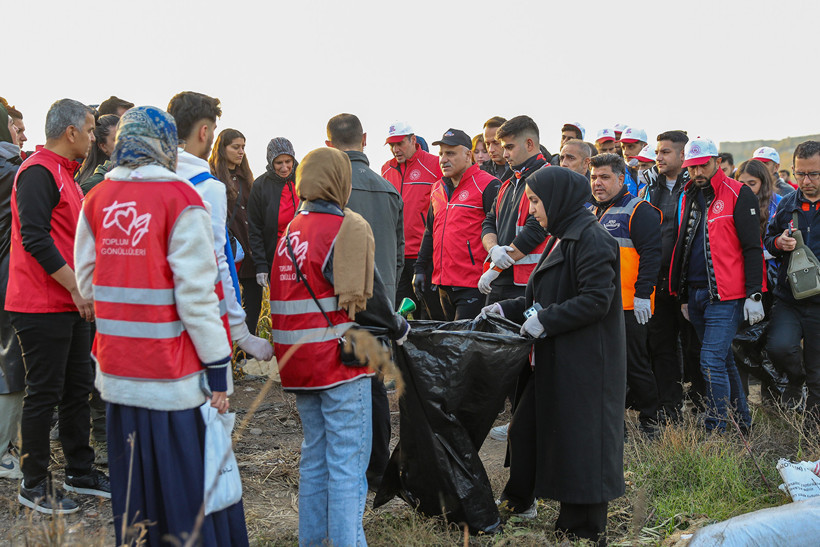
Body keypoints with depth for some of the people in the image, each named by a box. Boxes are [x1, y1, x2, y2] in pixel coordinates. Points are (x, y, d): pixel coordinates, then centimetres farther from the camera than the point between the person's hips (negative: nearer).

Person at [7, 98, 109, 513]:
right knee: (44, 394, -2)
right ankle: (34, 486, 10)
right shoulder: (38, 172, -14)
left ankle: (81, 473, 25)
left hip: (72, 304, 10)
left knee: (77, 388, 14)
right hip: (42, 306, -10)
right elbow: (35, 238, -22)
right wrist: (77, 288, -20)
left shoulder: (64, 173, 18)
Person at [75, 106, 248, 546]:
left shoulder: (97, 200, 6)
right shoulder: (180, 198, -11)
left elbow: (88, 283, 11)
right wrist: (217, 365, -9)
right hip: (172, 376, -5)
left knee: (132, 488, 17)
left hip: (116, 372, 6)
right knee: (188, 487, 4)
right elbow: (197, 292, -14)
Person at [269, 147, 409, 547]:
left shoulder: (291, 231, 12)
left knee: (314, 457, 19)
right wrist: (399, 328, -1)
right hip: (339, 361, -8)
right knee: (347, 464, -1)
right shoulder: (347, 227, -11)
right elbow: (361, 298, -17)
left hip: (298, 361, 8)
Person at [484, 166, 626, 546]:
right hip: (553, 357, 10)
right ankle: (519, 501, 35)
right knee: (529, 425, 17)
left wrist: (545, 321, -21)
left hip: (584, 360, -10)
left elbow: (597, 299, -24)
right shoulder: (561, 238, 14)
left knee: (578, 437, -1)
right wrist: (507, 309, 10)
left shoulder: (591, 239, -17)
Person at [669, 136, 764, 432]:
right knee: (723, 360, 14)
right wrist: (683, 296, 20)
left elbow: (752, 248, -8)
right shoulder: (689, 197, 14)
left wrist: (754, 295, -14)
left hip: (726, 296, -7)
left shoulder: (738, 194, -5)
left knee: (712, 361, -13)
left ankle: (715, 431, -6)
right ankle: (742, 421, 26)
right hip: (696, 294, 7)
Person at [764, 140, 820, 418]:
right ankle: (796, 379, 13)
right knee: (779, 347, -21)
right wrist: (779, 243, -5)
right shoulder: (787, 204, 7)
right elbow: (767, 240, 18)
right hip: (788, 299, 2)